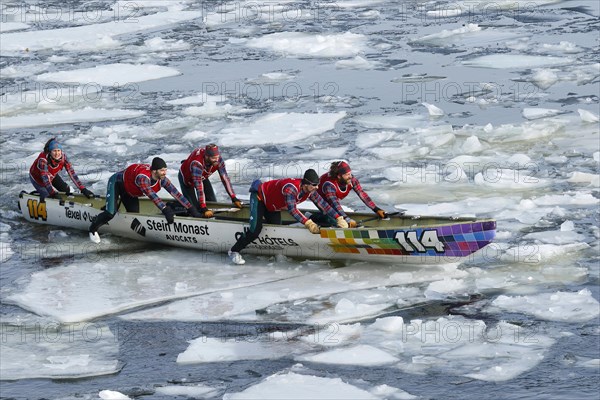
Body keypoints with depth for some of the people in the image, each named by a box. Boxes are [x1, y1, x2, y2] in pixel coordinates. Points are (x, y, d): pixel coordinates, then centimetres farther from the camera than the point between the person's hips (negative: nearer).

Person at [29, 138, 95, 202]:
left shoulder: (63, 156, -29)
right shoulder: (43, 159, -42)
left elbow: (71, 173, -29)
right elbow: (45, 178, -47)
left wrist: (83, 189, -34)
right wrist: (54, 194, -59)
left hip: (52, 175, 5)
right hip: (37, 177, -5)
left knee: (66, 189, -3)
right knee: (46, 195, -17)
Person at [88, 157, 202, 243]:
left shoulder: (162, 179, -24)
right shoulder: (142, 177, -45)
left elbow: (176, 193, -25)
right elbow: (151, 195, -58)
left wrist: (192, 209, -31)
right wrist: (165, 210, -67)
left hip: (128, 191, 8)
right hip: (116, 183, -8)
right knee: (110, 213, -21)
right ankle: (93, 229, 6)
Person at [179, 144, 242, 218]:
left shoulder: (218, 159, -30)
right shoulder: (197, 162, -46)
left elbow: (224, 178, -23)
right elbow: (198, 185, -45)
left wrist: (234, 198, -25)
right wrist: (204, 209, -46)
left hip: (203, 176, 5)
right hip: (186, 177, -5)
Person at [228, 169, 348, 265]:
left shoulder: (310, 191, -17)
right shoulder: (291, 187, -41)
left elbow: (322, 204, -14)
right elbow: (292, 209, -49)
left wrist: (339, 218, -23)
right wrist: (308, 223, -55)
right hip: (259, 197, -9)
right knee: (256, 229, -19)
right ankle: (234, 251, -8)